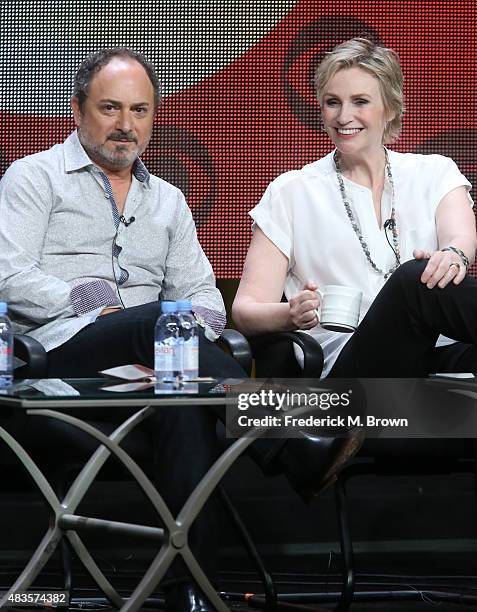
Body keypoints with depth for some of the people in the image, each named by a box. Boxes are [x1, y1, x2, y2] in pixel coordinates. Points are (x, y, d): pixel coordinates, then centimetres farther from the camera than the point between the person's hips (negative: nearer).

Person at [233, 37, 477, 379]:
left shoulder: (434, 174, 18)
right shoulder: (291, 194, 13)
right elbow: (247, 309, 6)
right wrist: (293, 315, -18)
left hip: (445, 353, 1)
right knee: (414, 278, -31)